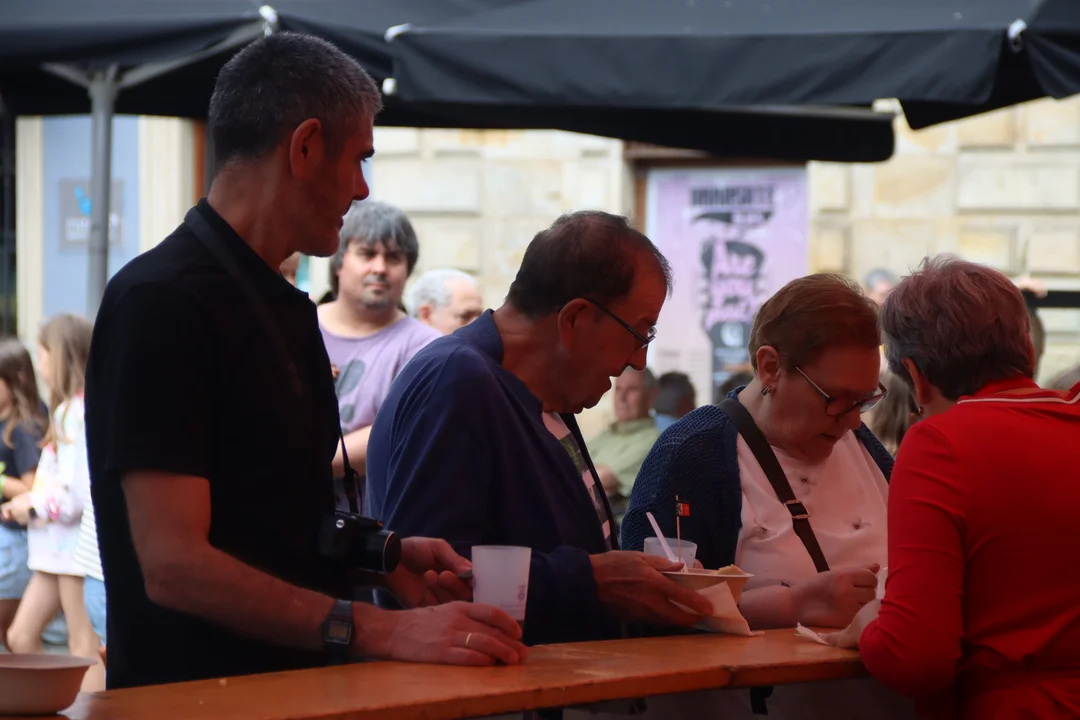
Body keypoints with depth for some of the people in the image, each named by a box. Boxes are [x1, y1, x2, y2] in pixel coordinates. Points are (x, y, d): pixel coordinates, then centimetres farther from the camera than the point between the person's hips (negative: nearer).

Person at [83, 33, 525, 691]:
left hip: (297, 678, 8)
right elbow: (172, 566, -19)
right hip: (194, 692, -8)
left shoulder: (285, 309, 18)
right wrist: (380, 631, -23)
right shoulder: (163, 302, -11)